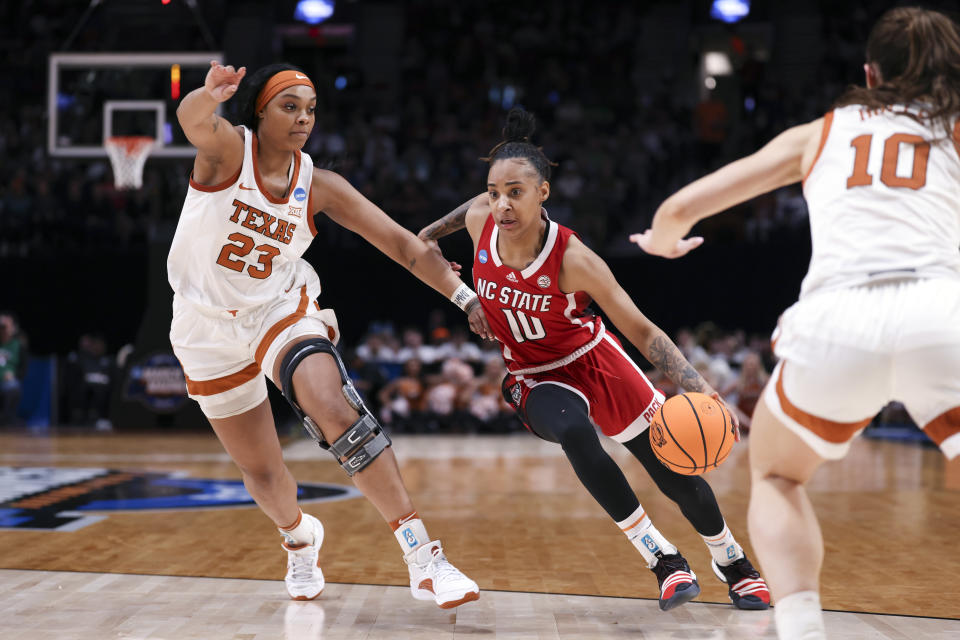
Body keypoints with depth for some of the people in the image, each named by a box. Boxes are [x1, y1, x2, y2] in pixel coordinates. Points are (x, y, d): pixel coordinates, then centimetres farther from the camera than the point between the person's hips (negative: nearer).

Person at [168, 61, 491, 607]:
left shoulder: (319, 186, -6)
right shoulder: (228, 148, -15)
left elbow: (401, 242, -4)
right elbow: (194, 122, -40)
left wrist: (465, 297, -13)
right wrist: (208, 95, -65)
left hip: (283, 310, 0)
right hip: (211, 327, 0)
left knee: (338, 413, -28)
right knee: (260, 469, 10)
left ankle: (424, 560, -28)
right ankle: (299, 535, 47)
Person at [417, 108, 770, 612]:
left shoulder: (573, 259, -30)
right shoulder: (480, 221, -20)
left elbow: (643, 331, -26)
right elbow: (481, 204, 8)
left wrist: (699, 389, -37)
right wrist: (430, 235, 16)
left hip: (593, 360, -2)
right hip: (535, 377, 2)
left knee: (680, 478, 0)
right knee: (574, 434, -33)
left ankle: (733, 564, 31)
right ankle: (663, 560, -19)